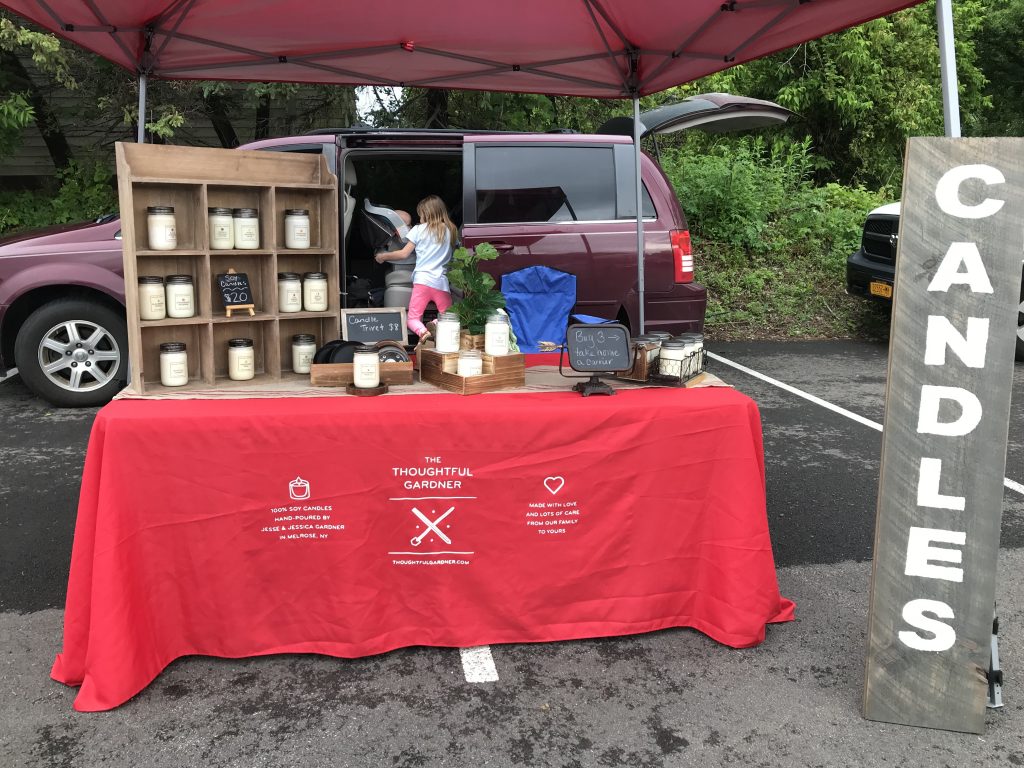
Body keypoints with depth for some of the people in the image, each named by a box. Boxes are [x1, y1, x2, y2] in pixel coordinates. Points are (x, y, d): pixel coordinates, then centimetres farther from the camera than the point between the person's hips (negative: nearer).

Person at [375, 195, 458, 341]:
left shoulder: (419, 229, 4)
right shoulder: (450, 231, 13)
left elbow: (404, 254, 6)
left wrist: (383, 256, 20)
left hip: (423, 280, -2)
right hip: (442, 283, 2)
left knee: (412, 319, 4)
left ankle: (422, 331, -30)